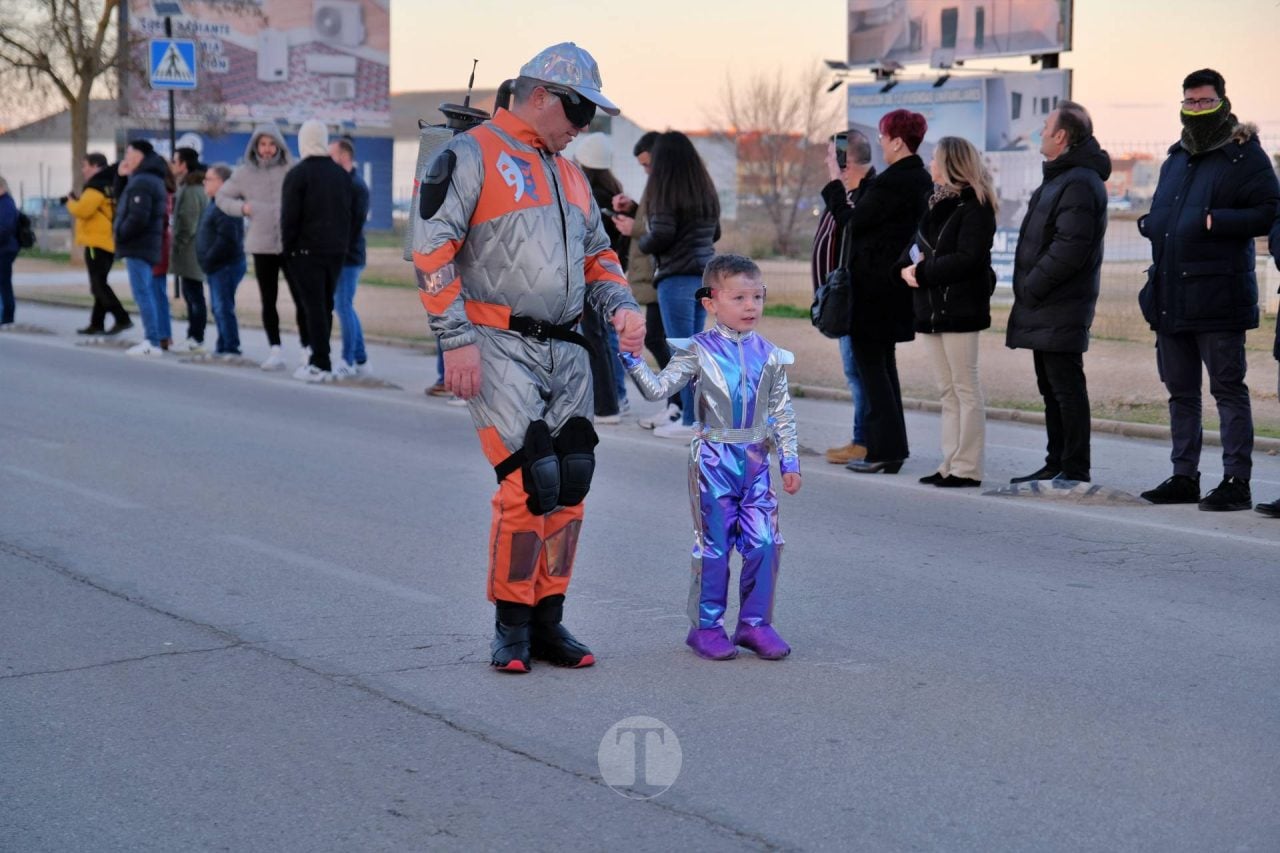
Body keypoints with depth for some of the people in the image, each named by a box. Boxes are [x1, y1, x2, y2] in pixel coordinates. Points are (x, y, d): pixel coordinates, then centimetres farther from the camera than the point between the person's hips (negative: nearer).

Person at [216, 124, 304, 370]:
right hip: (262, 245, 2)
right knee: (268, 301, 7)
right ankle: (275, 351, 12)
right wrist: (242, 207, -3)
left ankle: (307, 350, 5)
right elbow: (222, 197, 15)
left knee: (301, 299, -4)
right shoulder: (244, 174, 5)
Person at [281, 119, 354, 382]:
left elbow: (289, 217, -12)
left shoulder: (298, 174, -10)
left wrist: (288, 247, -3)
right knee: (325, 306, 13)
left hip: (307, 251, -6)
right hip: (336, 251, 6)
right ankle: (318, 359, 17)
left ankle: (321, 365, -8)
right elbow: (353, 215, 14)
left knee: (314, 306, -5)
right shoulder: (342, 175, 11)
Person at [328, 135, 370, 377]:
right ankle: (360, 359, 18)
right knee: (346, 307, 12)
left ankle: (348, 362, 0)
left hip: (348, 256, -9)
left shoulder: (356, 185, -12)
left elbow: (356, 222, -17)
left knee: (343, 307, -6)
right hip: (340, 255, 9)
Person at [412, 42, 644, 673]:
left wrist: (622, 306, 6)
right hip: (500, 346, -7)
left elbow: (597, 254, 27)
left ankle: (547, 621, 18)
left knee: (570, 486, 5)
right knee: (529, 484, -13)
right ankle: (511, 626, 3)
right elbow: (431, 249, -11)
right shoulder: (471, 156, -5)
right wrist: (457, 340, -15)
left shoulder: (569, 175, 20)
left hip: (566, 350, 8)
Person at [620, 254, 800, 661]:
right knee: (714, 545, 1)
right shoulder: (698, 352, -4)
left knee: (765, 543, 0)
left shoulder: (769, 356, 6)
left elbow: (782, 413, 11)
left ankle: (755, 622, 13)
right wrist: (633, 361, -22)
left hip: (756, 461, 3)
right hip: (713, 461, -3)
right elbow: (657, 389, -10)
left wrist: (790, 461, 8)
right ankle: (706, 625, 12)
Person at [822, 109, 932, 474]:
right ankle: (892, 447, 21)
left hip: (873, 285, -10)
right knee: (884, 364, 17)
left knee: (871, 365, -3)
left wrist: (834, 185, -2)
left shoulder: (891, 182, -20)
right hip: (898, 283, 10)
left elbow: (852, 221, -13)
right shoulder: (922, 181, 10)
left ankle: (884, 450, -4)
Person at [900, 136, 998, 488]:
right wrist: (907, 267, -4)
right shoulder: (935, 202, 17)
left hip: (959, 309, -9)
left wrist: (923, 272, -16)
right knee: (947, 391, 11)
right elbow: (918, 246, 17)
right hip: (931, 308, 9)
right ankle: (951, 464, 16)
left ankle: (968, 468, -2)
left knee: (965, 389, -4)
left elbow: (967, 258, -19)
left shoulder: (974, 207, -10)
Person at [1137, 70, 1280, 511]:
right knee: (1180, 391, 12)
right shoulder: (1175, 159, 19)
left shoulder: (1244, 156, -5)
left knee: (1228, 388, -4)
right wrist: (1150, 225, 9)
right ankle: (1184, 476, 20)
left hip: (1216, 295, -8)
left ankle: (1236, 482, -2)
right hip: (1171, 299, 8)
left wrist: (1214, 221, -20)